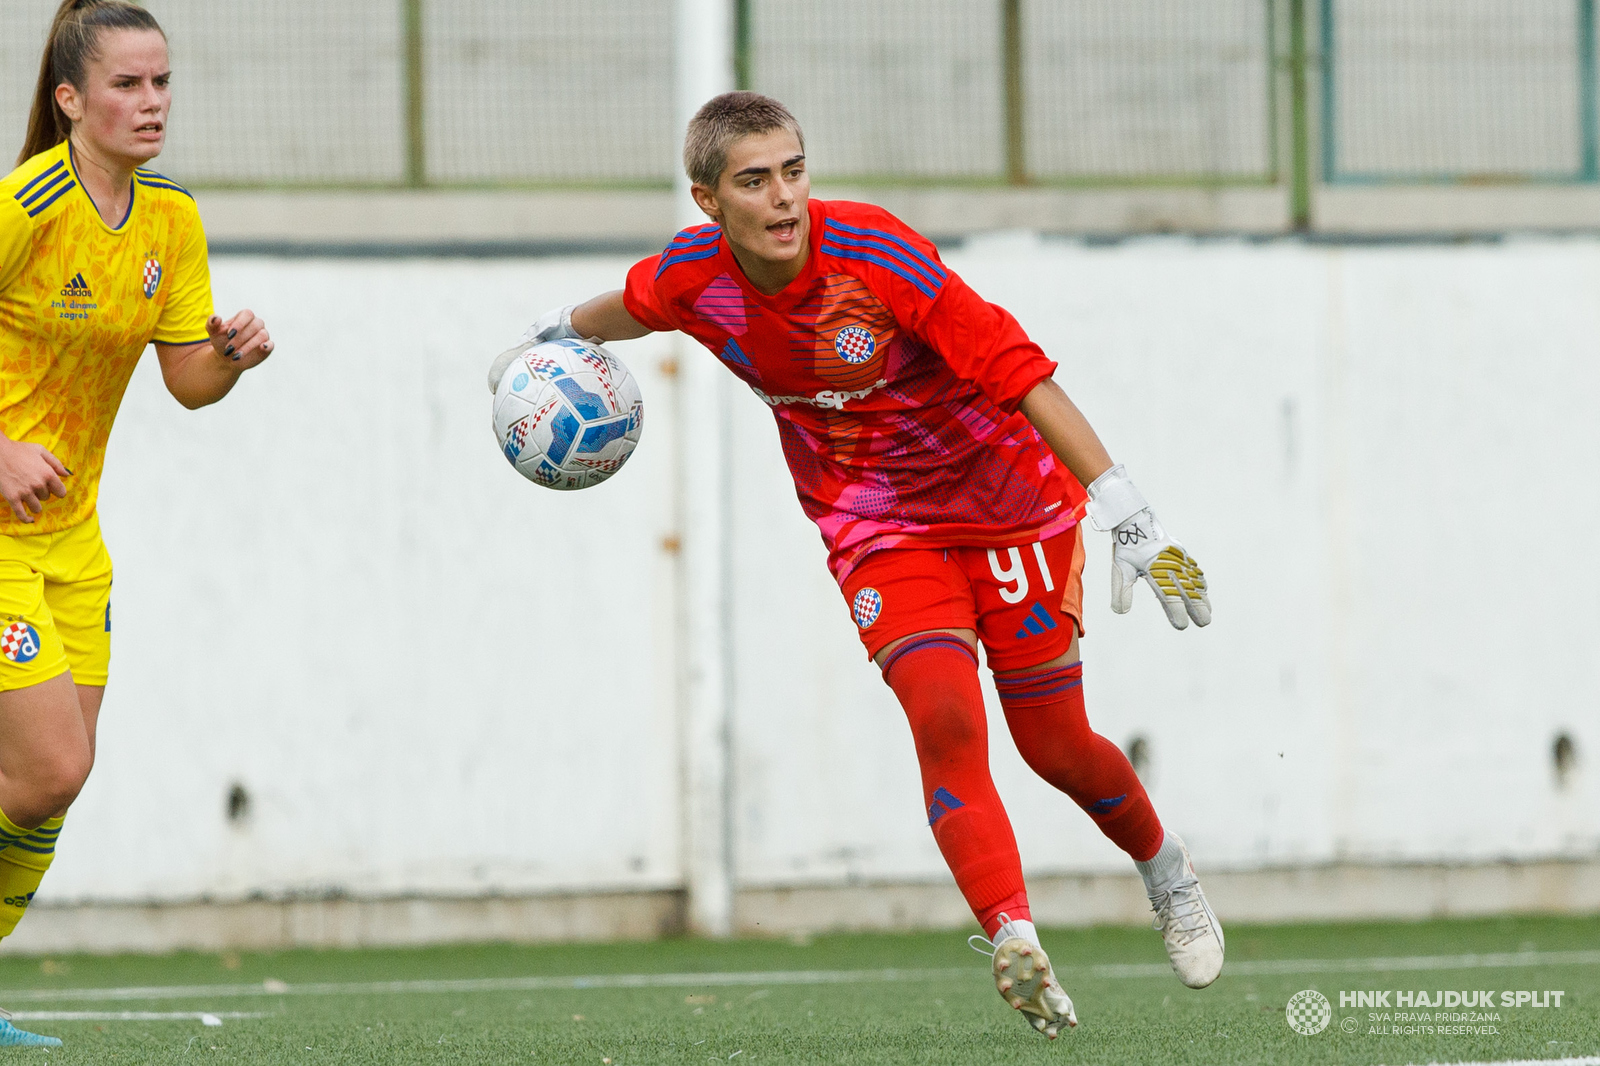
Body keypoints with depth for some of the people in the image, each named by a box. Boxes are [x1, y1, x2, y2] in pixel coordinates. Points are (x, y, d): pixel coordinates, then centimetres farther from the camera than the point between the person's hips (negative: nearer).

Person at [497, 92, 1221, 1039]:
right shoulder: (694, 279, -13)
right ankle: (1015, 944, -30)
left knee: (1057, 748, 7)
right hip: (881, 532, 2)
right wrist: (558, 338, 33)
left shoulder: (878, 257, -27)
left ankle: (1166, 869, 37)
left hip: (1012, 508, -2)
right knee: (944, 717, -23)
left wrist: (1122, 508, -32)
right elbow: (632, 306, 15)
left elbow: (1022, 374, -28)